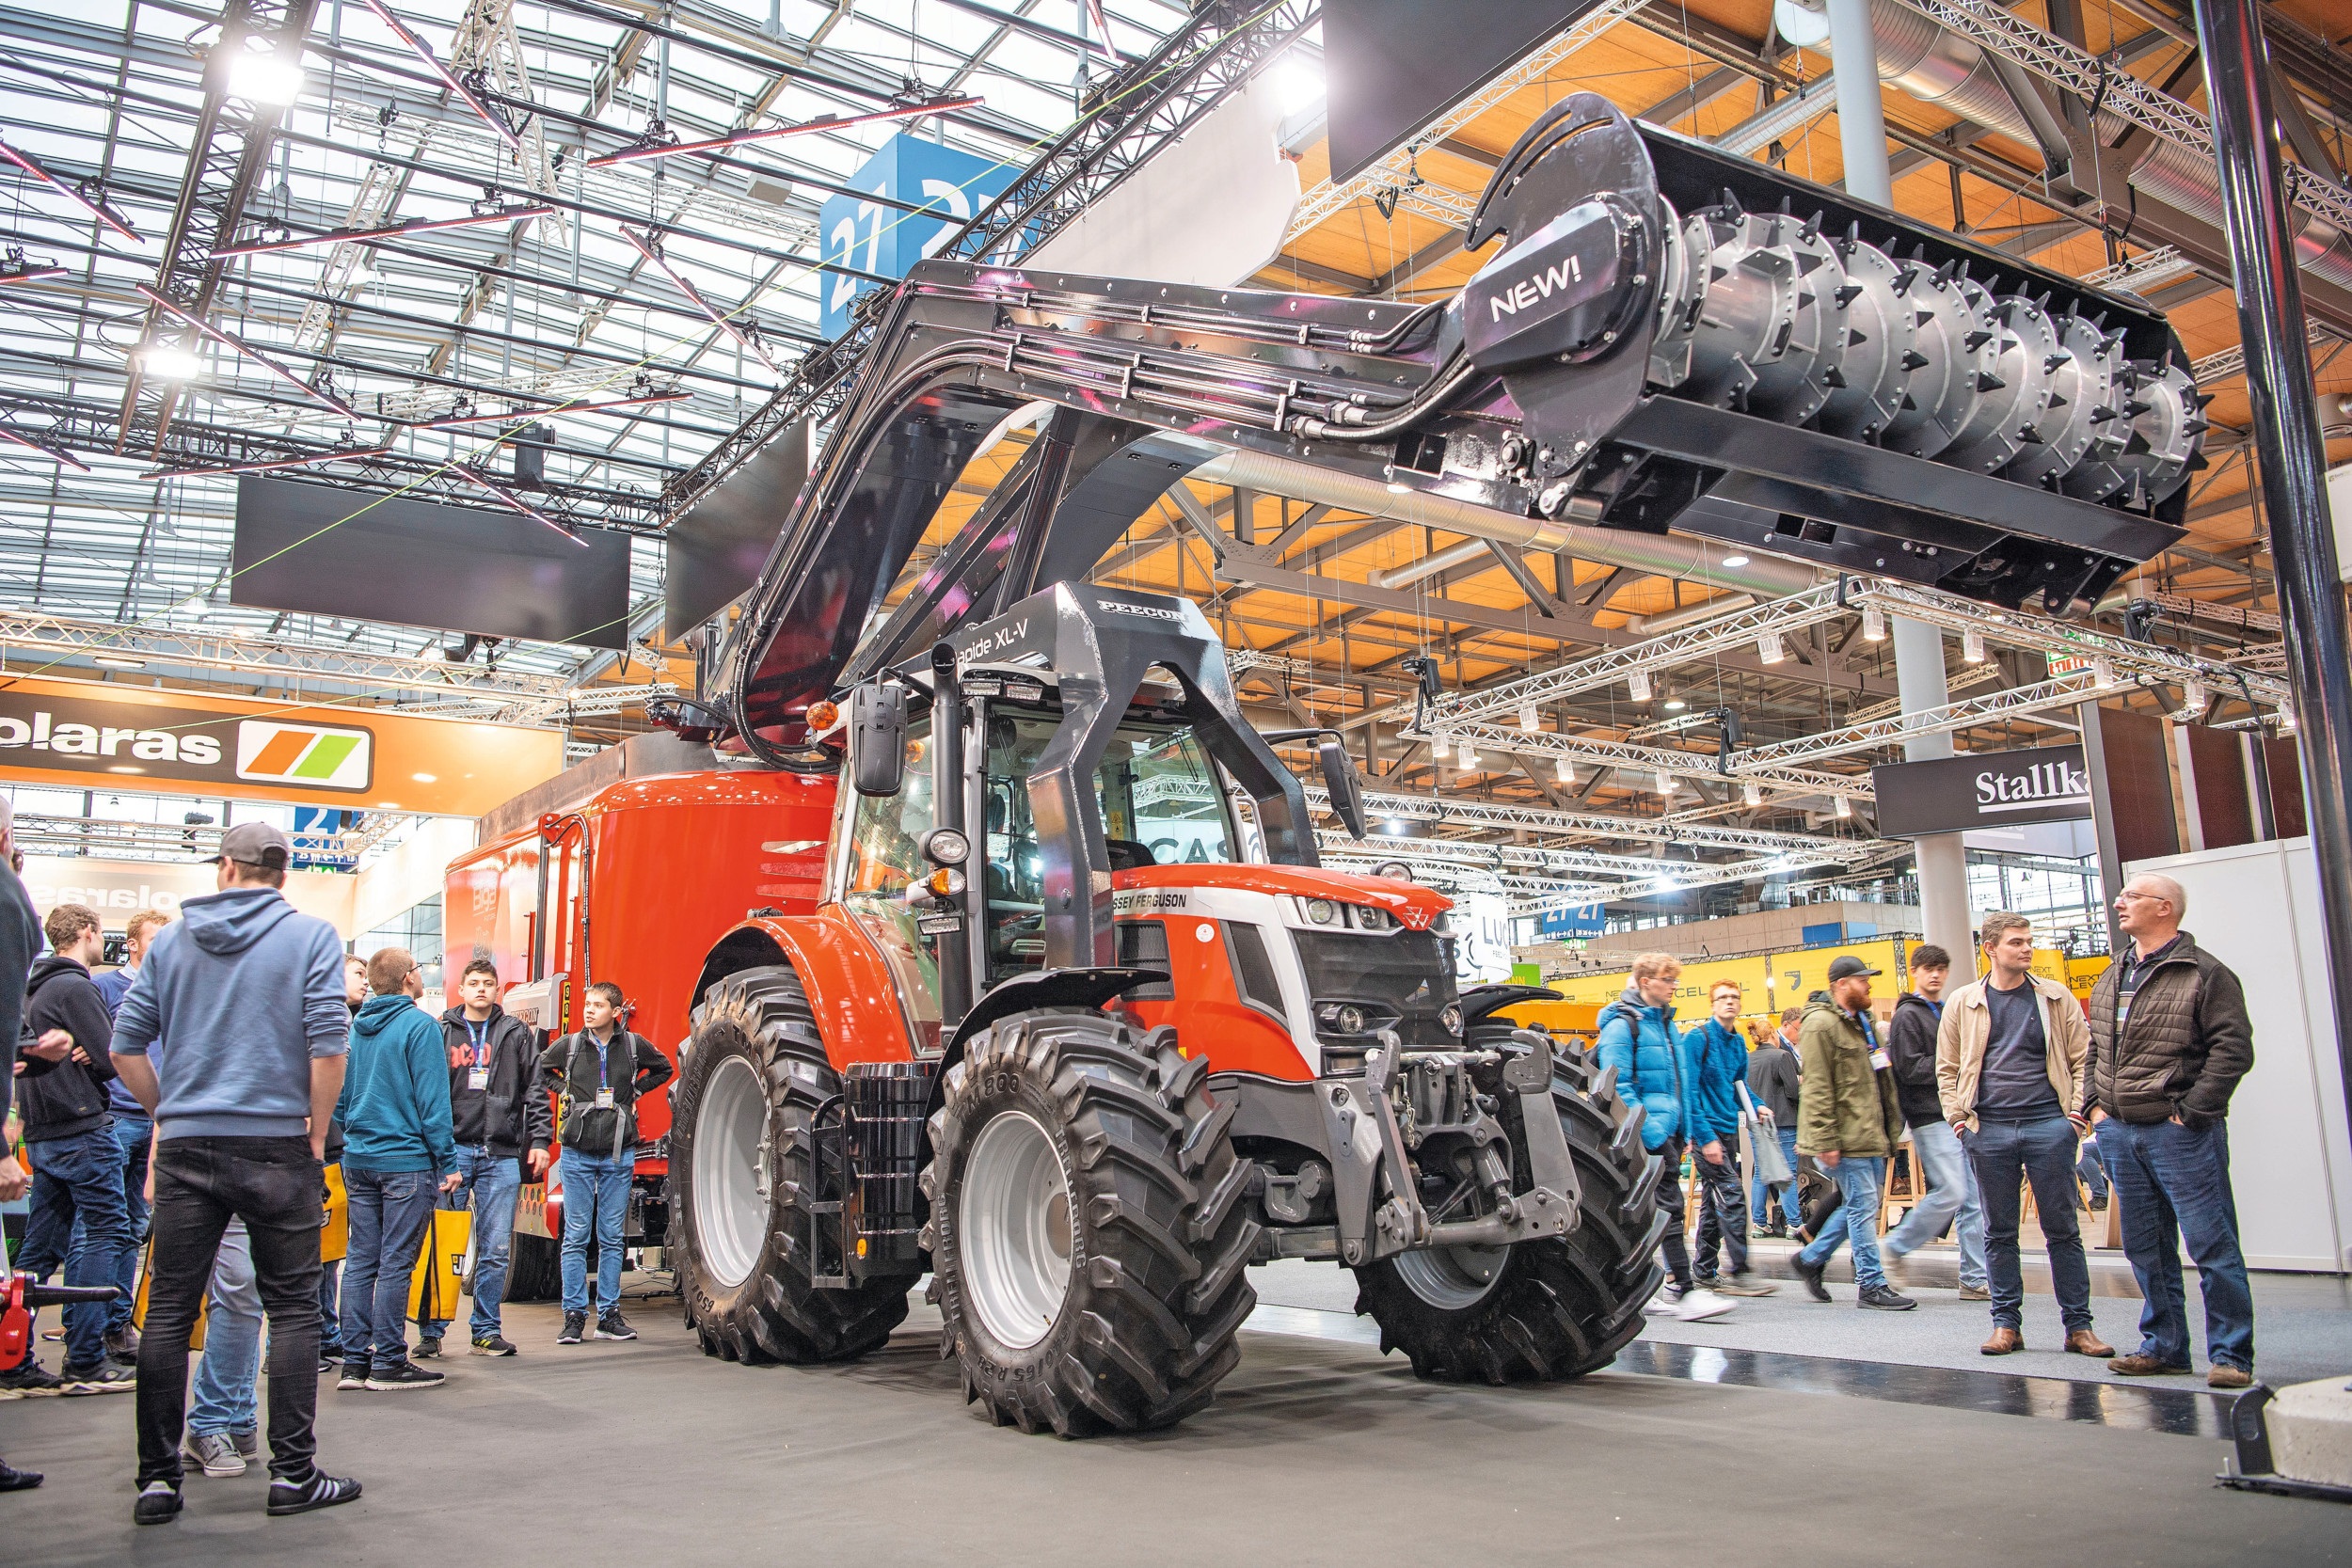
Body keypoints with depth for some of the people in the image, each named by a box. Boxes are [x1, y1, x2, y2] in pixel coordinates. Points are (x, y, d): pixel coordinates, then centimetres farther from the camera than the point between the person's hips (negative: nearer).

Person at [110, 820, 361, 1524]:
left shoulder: (171, 939, 7)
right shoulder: (310, 937, -3)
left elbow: (126, 1045, 5)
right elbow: (328, 1045, -12)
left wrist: (166, 1115, 15)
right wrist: (317, 1128, -1)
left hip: (186, 1148, 3)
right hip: (276, 1148, -3)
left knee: (168, 1311, 9)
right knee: (292, 1309, 5)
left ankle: (157, 1478, 13)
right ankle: (293, 1472, 8)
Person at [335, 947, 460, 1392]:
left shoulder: (354, 1028, 10)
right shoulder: (419, 1025, -11)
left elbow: (339, 1097, 16)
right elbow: (432, 1100, -13)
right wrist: (447, 1163, -10)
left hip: (358, 1161, 7)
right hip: (406, 1161, -7)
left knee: (360, 1260, 10)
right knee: (396, 1262, -3)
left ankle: (355, 1360, 13)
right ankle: (388, 1364, 1)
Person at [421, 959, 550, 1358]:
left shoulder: (517, 1033, 11)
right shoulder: (440, 1033, 9)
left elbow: (534, 1091, 10)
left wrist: (539, 1140, 2)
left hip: (502, 1154, 1)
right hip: (452, 1149, -1)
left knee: (496, 1250, 3)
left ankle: (486, 1331, 12)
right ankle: (432, 1331, 9)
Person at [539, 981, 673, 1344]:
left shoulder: (634, 1045, 2)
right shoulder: (568, 1045, 2)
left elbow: (663, 1069, 19)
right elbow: (539, 1071, 20)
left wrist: (635, 1093, 9)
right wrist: (565, 1092, 8)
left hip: (619, 1153, 0)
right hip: (578, 1152, 0)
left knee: (611, 1238, 5)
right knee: (576, 1236, 1)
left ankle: (609, 1316, 11)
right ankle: (574, 1315, 7)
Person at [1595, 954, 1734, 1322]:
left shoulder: (1666, 1023, 18)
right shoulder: (1623, 1024, -10)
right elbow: (1618, 1087, -17)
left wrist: (1682, 1130, 19)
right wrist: (1649, 1130, -22)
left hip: (1669, 1130, 9)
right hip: (1648, 1134, -9)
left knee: (1657, 1210, 12)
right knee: (1668, 1207, -11)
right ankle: (1686, 1291, -11)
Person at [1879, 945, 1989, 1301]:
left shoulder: (1949, 1012, 21)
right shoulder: (1908, 1015, -5)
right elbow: (1911, 1069, -15)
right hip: (1930, 1117, -8)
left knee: (1975, 1198, 4)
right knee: (1951, 1191, -15)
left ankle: (1975, 1278, 8)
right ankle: (1895, 1247, 2)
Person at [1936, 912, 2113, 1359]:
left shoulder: (2056, 998, 6)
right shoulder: (1963, 1003, 6)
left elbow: (2083, 1058, 5)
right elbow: (1947, 1068, 10)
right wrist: (1958, 1116, 0)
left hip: (2049, 1124, 0)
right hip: (1989, 1130, 1)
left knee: (2062, 1229, 4)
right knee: (1999, 1232, 6)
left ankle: (2078, 1325, 12)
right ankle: (2006, 1323, 15)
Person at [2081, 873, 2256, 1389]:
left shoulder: (2204, 973, -8)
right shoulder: (2112, 978, 16)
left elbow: (2232, 1049, -14)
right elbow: (2094, 1049, 22)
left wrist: (2190, 1111, -16)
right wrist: (2093, 1103, 9)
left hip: (2180, 1133, -7)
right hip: (2119, 1133, 8)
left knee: (2211, 1244, -5)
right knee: (2146, 1248, 13)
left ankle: (2230, 1355, 4)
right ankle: (2164, 1346, 23)